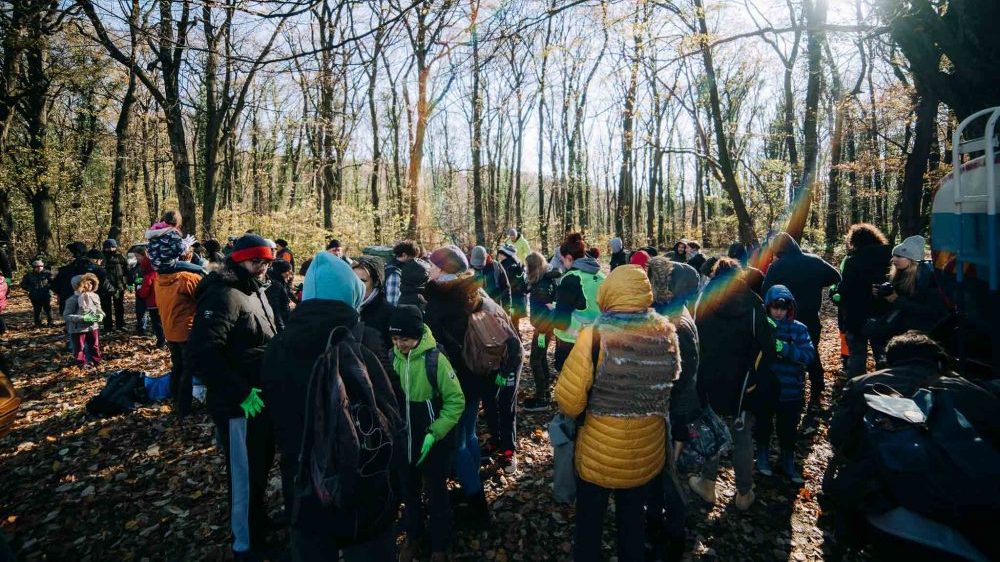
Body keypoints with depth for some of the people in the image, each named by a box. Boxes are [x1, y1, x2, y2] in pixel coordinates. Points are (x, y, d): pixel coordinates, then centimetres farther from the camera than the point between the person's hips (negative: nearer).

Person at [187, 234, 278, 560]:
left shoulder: (256, 292, 11)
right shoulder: (223, 296, -18)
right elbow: (201, 353, -28)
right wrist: (242, 393, -27)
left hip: (263, 398, 9)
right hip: (239, 405, -9)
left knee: (262, 468, 23)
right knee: (245, 476, 6)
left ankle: (259, 525, 44)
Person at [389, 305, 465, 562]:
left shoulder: (435, 359, -21)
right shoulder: (391, 358, -10)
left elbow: (456, 401, -16)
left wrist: (434, 434, -21)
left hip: (433, 443, -3)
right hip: (402, 442, 4)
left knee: (436, 495, 14)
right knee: (409, 492, 22)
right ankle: (412, 536, 47)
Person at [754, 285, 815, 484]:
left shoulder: (799, 329, -5)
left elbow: (808, 355, -16)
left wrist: (784, 348, -31)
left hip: (790, 391, 1)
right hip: (763, 388, -1)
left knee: (788, 430, 16)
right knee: (763, 425, 18)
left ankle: (788, 463, 39)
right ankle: (762, 458, 42)